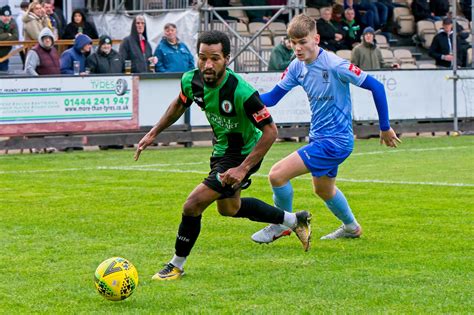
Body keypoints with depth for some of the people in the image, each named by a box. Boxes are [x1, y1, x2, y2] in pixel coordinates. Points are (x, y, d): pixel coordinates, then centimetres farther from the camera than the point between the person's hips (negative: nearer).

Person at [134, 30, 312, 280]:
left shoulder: (241, 92, -35)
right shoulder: (191, 80, -16)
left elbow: (270, 131, -27)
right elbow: (180, 104, 9)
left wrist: (243, 169, -31)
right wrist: (153, 133, 6)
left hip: (243, 154, -8)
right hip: (221, 149, 8)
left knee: (193, 205, -15)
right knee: (229, 208, 28)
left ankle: (176, 266, 7)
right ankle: (295, 221, 46)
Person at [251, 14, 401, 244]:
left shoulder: (335, 65, -22)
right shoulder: (297, 67, -1)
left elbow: (376, 87, -17)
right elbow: (272, 98, 2)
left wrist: (385, 128, -11)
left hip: (335, 140, -9)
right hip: (319, 138, 9)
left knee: (277, 174, -16)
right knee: (323, 189, 29)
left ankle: (281, 225, 7)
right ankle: (351, 227, 54)